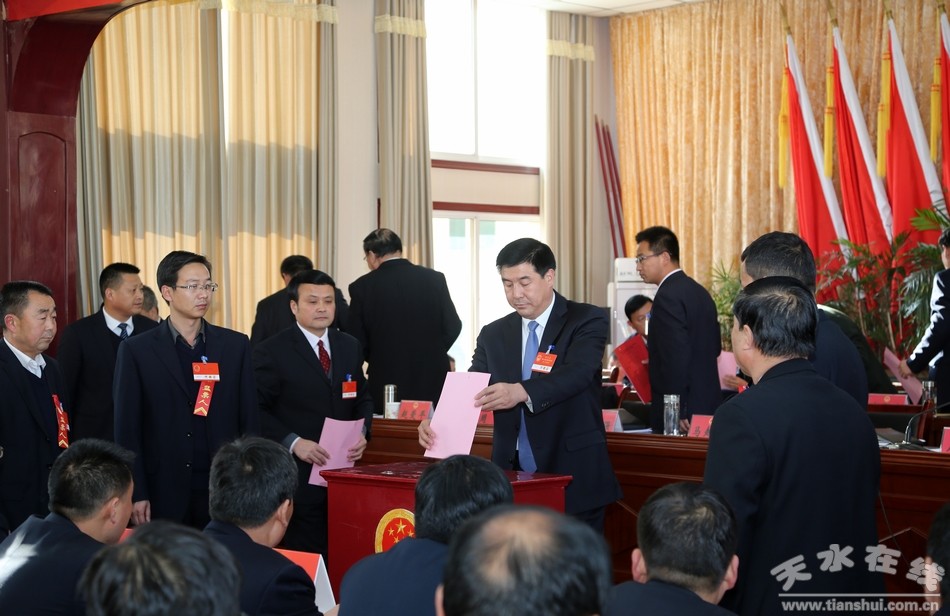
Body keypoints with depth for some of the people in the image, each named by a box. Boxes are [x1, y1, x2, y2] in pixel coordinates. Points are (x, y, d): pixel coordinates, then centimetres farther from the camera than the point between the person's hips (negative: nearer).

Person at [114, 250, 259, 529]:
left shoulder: (235, 345, 7)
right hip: (163, 493, -2)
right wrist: (136, 495, -5)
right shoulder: (136, 350, 1)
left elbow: (248, 419, 8)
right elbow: (127, 428, 0)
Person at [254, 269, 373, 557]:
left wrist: (362, 433, 1)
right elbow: (257, 411, -7)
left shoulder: (349, 347, 13)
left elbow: (363, 398, 20)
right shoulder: (271, 352, -4)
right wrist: (293, 442, -17)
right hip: (298, 475, -5)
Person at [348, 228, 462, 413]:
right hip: (433, 383, 2)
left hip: (387, 383, -2)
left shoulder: (362, 286, -5)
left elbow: (356, 341, -3)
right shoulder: (435, 279, 0)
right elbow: (453, 326, 3)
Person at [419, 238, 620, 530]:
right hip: (512, 477, 4)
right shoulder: (494, 335, 11)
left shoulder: (587, 321, -3)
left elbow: (577, 373, -21)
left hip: (571, 477, -4)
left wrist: (522, 392, -39)